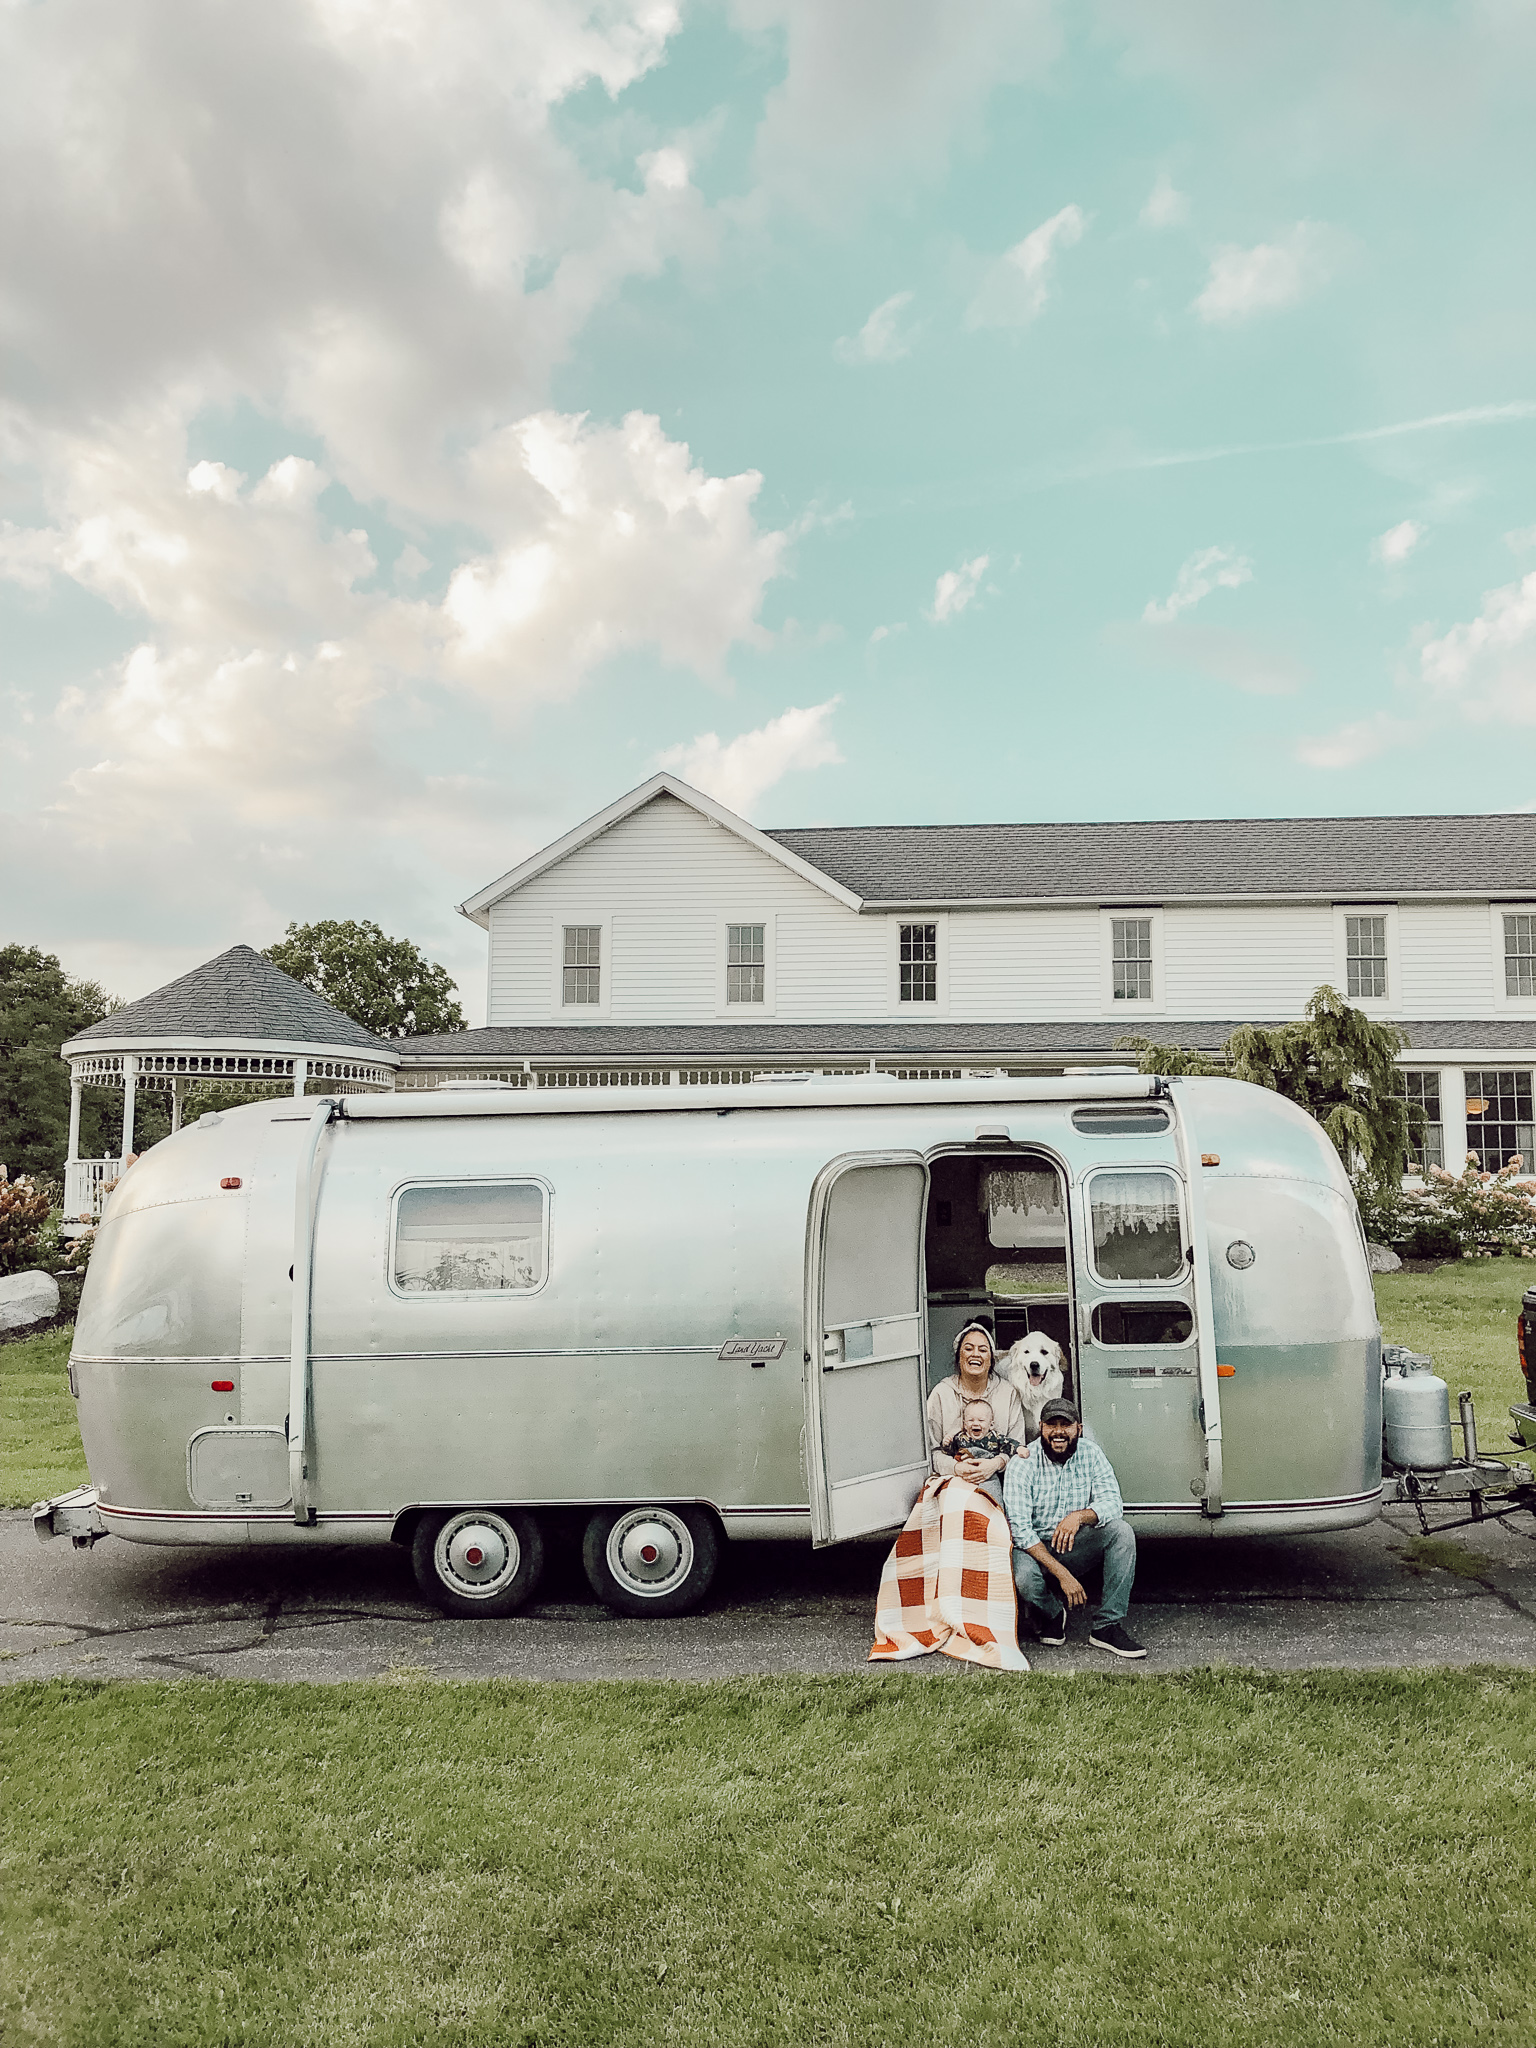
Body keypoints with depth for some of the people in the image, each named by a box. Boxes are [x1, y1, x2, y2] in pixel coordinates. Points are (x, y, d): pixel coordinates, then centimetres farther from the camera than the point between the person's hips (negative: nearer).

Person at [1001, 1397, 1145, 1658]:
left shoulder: (1089, 1454, -5)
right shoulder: (1022, 1463, -16)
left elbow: (1112, 1504, -12)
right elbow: (1019, 1528, -22)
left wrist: (1079, 1516, -35)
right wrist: (1061, 1573, -29)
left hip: (1075, 1544, 3)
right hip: (1032, 1546, -3)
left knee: (1121, 1531, -21)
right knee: (1025, 1577, -35)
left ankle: (1106, 1625, -16)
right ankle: (1051, 1613, 3)